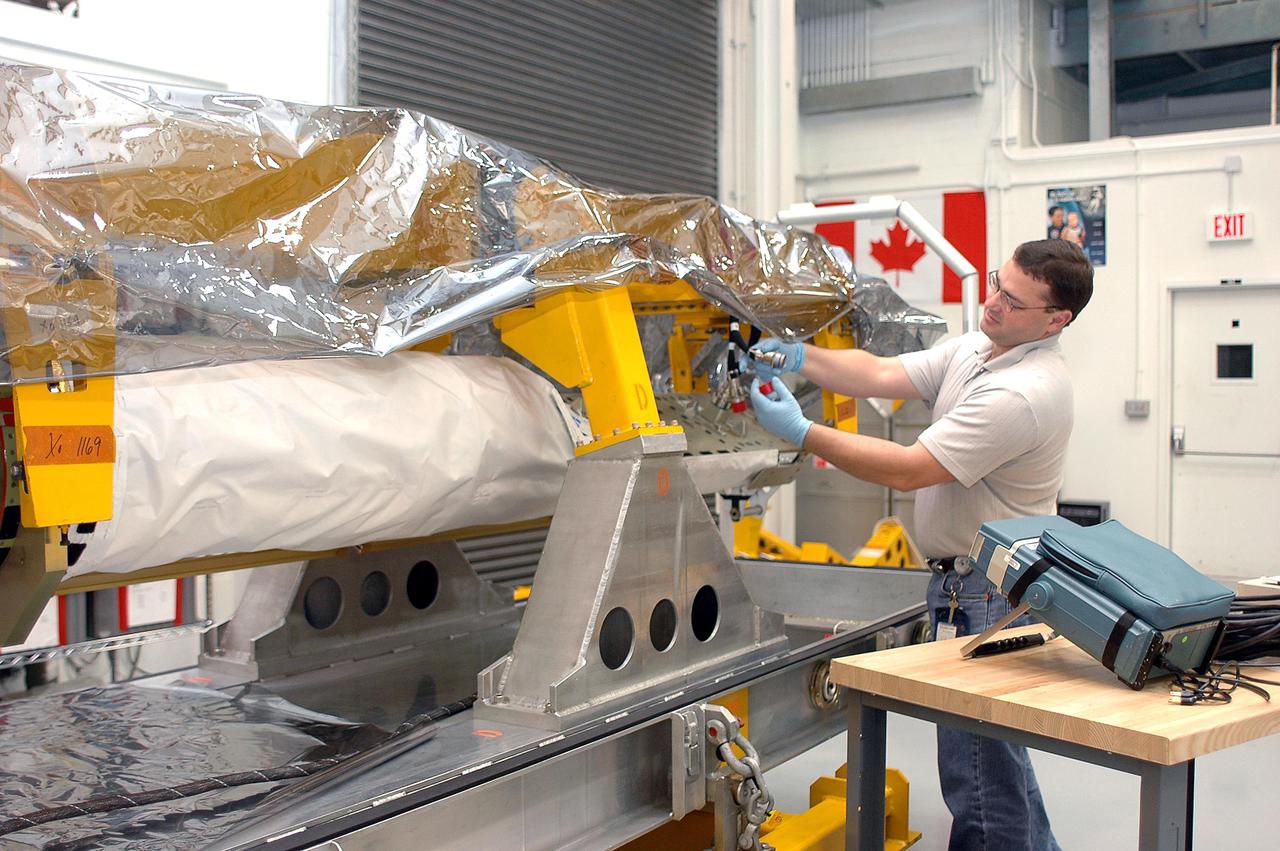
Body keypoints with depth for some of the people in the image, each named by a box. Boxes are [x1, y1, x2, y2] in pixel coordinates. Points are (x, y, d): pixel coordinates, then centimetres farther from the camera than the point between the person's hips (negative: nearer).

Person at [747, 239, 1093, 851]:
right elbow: (882, 375, 2)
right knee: (992, 746, 24)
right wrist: (800, 358, -12)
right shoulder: (975, 348, 7)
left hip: (989, 591, -10)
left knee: (977, 766, -3)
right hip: (971, 576, 11)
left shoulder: (1025, 393, -24)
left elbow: (909, 470, -25)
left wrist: (801, 432, -23)